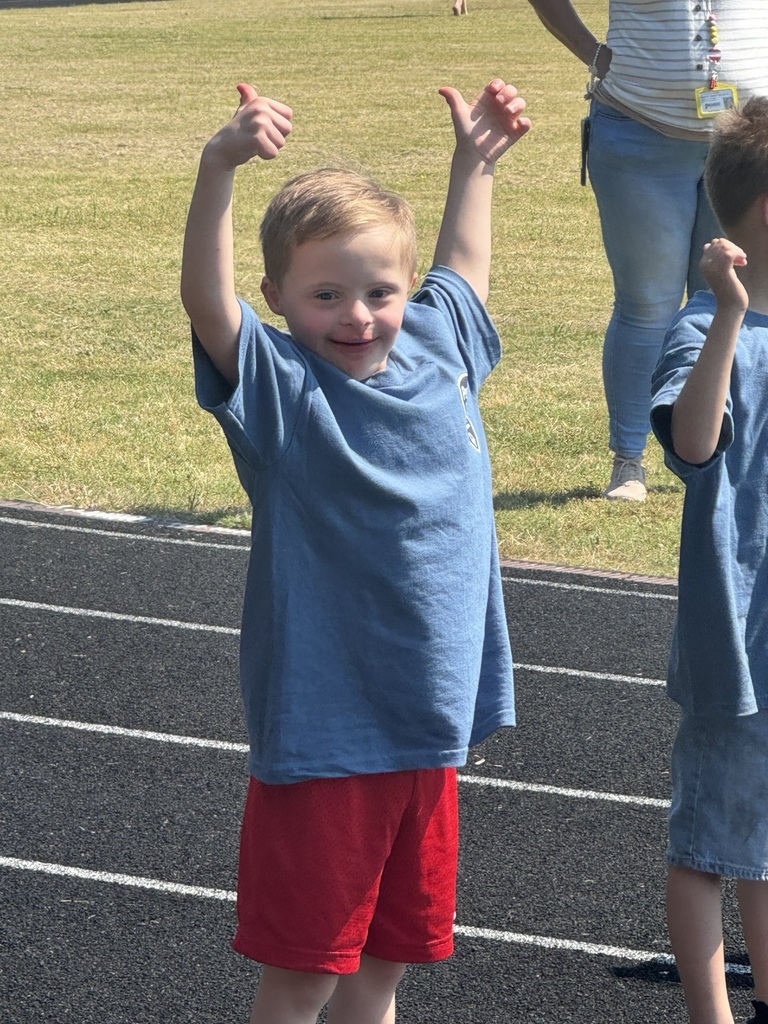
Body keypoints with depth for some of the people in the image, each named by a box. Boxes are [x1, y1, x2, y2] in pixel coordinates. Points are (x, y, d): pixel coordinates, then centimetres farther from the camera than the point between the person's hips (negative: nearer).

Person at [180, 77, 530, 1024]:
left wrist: (474, 160, 25)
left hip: (430, 730, 5)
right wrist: (219, 169, -43)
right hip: (320, 736, -5)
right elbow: (206, 300, -31)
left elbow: (465, 266, 26)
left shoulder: (439, 351, 4)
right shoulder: (279, 388, -12)